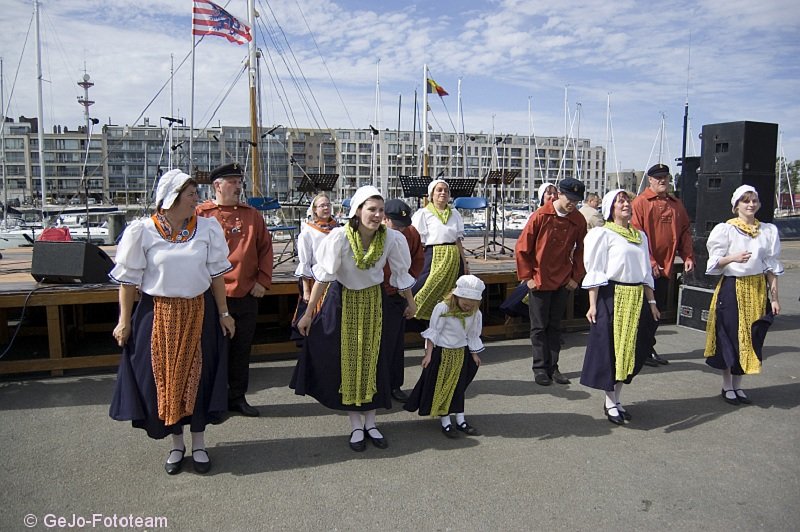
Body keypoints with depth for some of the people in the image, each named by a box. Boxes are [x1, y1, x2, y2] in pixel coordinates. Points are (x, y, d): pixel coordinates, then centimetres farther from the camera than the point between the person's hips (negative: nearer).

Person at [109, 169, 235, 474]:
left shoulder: (207, 229, 0)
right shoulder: (142, 232, -5)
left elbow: (216, 274, 3)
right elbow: (128, 279, -2)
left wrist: (223, 312, 2)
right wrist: (125, 320, -3)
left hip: (199, 313, 1)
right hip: (159, 314, -1)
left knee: (199, 377, 7)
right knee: (165, 378, 7)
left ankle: (199, 444, 23)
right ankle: (176, 444, 26)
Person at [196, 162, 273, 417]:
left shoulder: (252, 215, 9)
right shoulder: (201, 215, -3)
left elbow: (265, 248, 10)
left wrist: (263, 280, 2)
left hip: (247, 295, 4)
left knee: (242, 349, 12)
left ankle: (237, 397, 26)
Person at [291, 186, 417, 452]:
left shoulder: (391, 238, -19)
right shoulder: (340, 237, -25)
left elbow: (402, 274, -3)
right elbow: (323, 276, -18)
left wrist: (411, 305, 9)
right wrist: (309, 313, -15)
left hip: (373, 300, 2)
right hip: (343, 300, -1)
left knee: (373, 359, 6)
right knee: (347, 360, 4)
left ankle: (370, 422, 22)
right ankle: (356, 426, 17)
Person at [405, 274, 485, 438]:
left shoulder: (475, 313, -6)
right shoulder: (442, 308, -21)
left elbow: (473, 335, 8)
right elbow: (433, 332, -14)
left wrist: (474, 354, 14)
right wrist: (428, 354, -13)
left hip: (461, 353, 5)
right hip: (441, 352, -4)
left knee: (459, 386, 12)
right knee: (441, 387, 2)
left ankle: (461, 421, 21)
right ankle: (445, 422, 10)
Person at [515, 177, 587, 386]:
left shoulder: (579, 220, -3)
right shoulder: (541, 216, -12)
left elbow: (582, 250, 9)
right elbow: (522, 248, -7)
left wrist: (576, 276, 4)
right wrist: (527, 276, -8)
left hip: (563, 281, 3)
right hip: (539, 281, -3)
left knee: (555, 325, 12)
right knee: (539, 326, 4)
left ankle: (552, 367, 20)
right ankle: (540, 368, 13)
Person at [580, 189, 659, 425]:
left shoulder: (640, 235, 15)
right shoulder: (603, 234, -3)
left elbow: (646, 272, 18)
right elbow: (594, 271, -9)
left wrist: (651, 302, 13)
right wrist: (593, 305, -15)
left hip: (636, 299, 6)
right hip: (611, 296, -6)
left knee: (630, 348, 10)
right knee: (610, 347, -1)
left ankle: (617, 398, 24)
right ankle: (610, 402, 12)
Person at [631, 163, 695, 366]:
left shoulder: (676, 204, 13)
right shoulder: (640, 202, -7)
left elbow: (685, 231, 15)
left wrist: (688, 256, 2)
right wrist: (649, 261, -18)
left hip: (666, 266, 6)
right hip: (645, 268, -6)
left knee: (658, 308, 14)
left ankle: (649, 348, 26)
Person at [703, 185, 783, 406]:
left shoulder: (768, 230, 7)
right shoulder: (725, 229, -4)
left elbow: (772, 267, 9)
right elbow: (715, 263, -5)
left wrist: (774, 296, 6)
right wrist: (733, 258, -25)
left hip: (758, 289, 4)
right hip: (732, 288, -4)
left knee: (751, 338, 7)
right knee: (730, 337, 1)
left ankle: (737, 385, 21)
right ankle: (727, 386, 16)